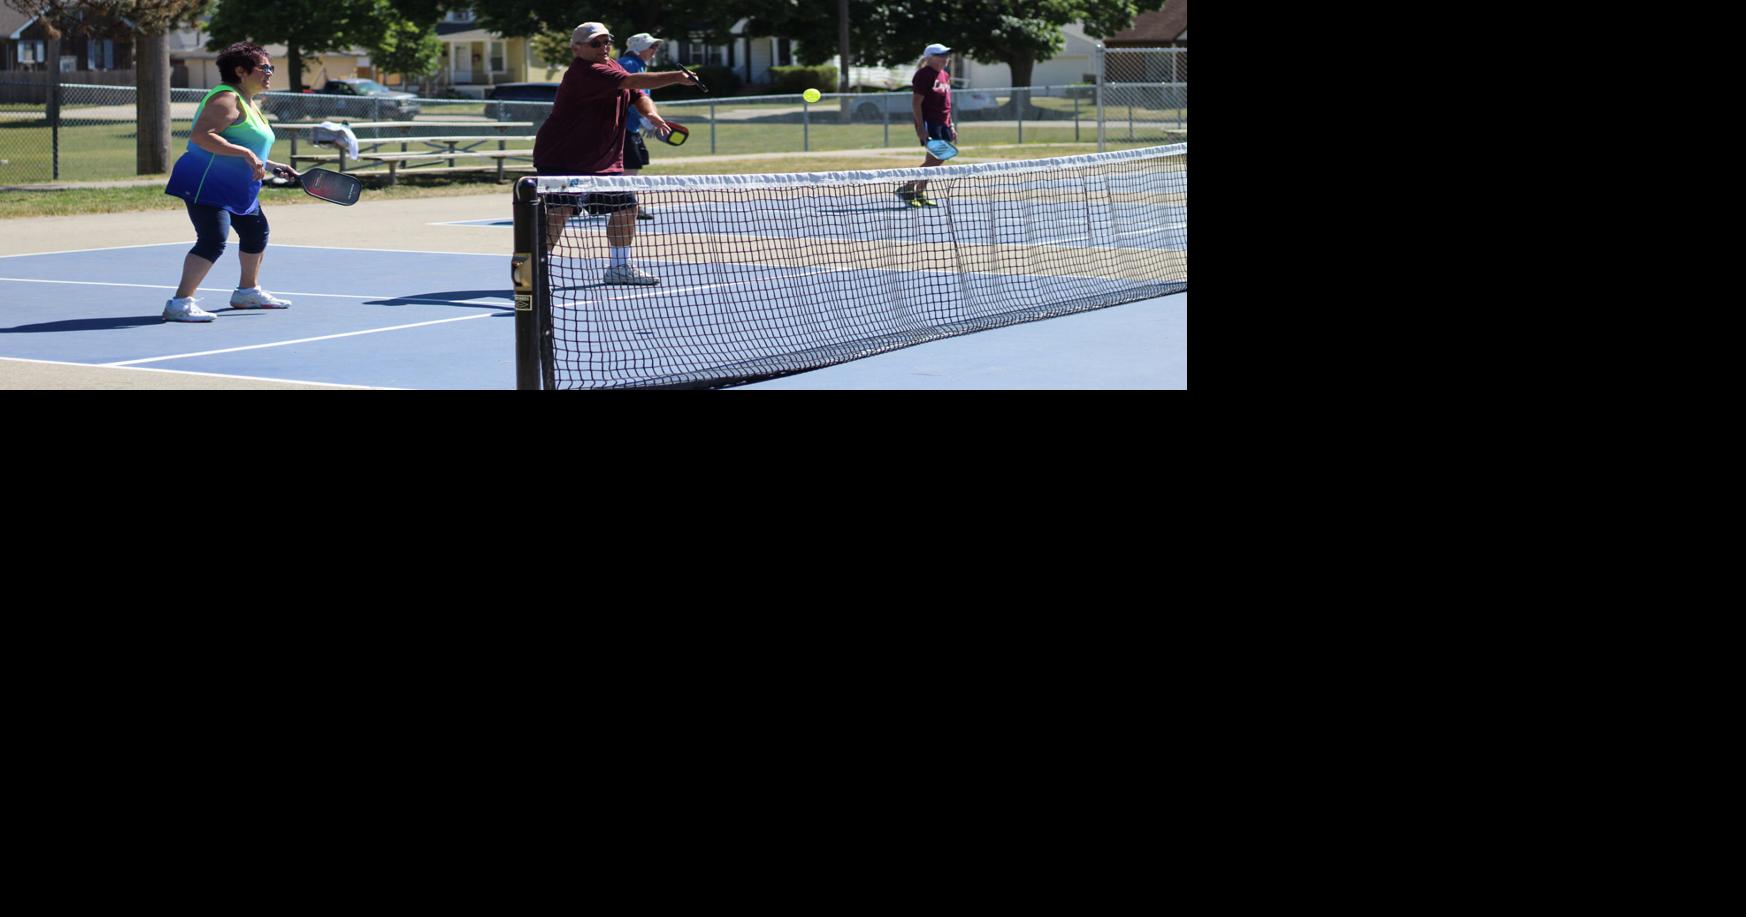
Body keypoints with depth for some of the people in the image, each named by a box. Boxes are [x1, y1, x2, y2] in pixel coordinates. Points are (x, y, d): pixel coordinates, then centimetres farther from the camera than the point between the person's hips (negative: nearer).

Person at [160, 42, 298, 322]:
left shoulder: (249, 105, 18)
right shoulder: (227, 99, -15)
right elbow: (201, 136, -28)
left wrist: (272, 166, 21)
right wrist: (246, 154, -31)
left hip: (237, 189, 11)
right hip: (207, 184, -11)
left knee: (256, 233, 23)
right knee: (213, 240, -22)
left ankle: (248, 291, 42)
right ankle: (180, 303, -23)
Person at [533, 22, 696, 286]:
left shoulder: (612, 66, 9)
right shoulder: (584, 72, -22)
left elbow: (638, 95, 17)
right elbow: (631, 81, -32)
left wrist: (650, 113, -7)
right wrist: (676, 77, -36)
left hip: (605, 161, 9)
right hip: (561, 158, -9)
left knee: (626, 206, 11)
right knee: (559, 212, -19)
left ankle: (620, 267, 28)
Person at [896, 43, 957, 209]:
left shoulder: (945, 76, 17)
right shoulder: (924, 75, -10)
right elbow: (916, 103, -14)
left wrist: (951, 126, 19)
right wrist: (921, 128, -21)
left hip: (943, 123, 9)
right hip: (929, 122, -9)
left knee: (938, 160, 5)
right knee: (935, 159, -14)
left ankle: (920, 193, 11)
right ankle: (906, 188, -6)